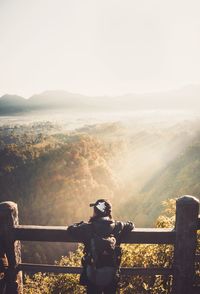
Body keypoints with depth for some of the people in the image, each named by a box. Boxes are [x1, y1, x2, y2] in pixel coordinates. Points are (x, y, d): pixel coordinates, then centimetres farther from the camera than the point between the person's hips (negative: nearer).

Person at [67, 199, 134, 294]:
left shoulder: (88, 228, -15)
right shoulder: (117, 227, -9)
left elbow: (71, 229, -1)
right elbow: (130, 225, 10)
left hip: (92, 275, -1)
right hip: (112, 276, 2)